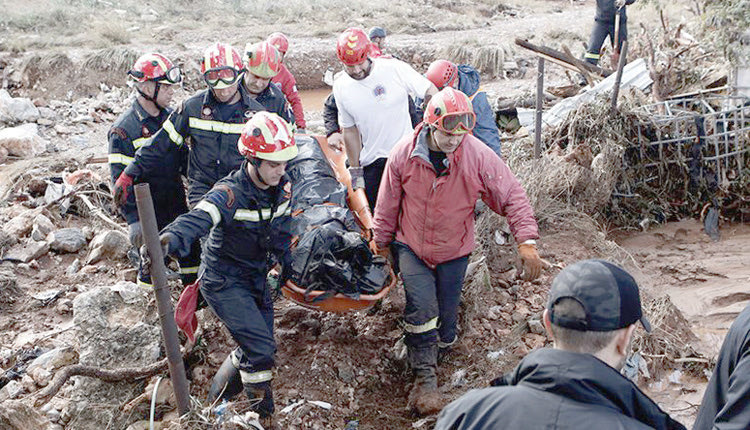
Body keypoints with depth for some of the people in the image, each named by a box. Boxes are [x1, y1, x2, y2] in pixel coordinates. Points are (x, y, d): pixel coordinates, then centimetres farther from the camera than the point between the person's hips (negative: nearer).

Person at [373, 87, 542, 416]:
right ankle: (424, 377, 2)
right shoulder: (404, 154, -17)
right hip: (411, 246, -1)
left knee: (446, 312, 12)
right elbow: (388, 203, -4)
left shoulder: (478, 156, -20)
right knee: (422, 307, -14)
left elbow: (512, 195, -15)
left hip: (453, 251, 1)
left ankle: (442, 345, 46)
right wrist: (382, 241, 7)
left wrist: (527, 241, -24)